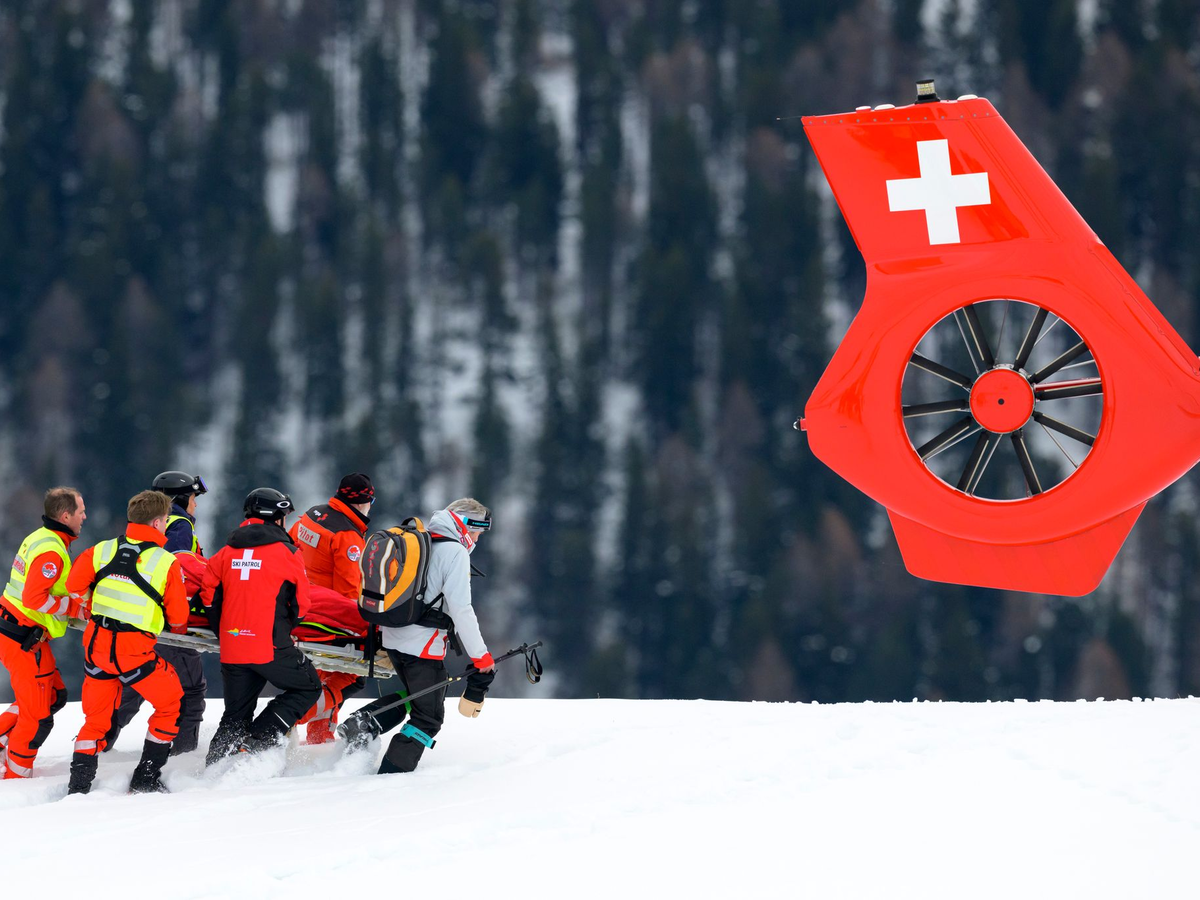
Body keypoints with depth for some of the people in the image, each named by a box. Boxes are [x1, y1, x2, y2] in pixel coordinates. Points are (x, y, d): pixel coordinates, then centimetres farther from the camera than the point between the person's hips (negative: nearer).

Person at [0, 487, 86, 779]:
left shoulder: (39, 538, 9)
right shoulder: (51, 552, -22)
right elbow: (34, 599, -28)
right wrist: (72, 606, -17)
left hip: (24, 633, 10)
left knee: (54, 696, 20)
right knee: (37, 716, -2)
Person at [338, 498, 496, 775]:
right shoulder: (455, 552, -13)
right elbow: (461, 610, -18)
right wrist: (482, 659, -15)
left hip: (393, 638, 8)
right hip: (423, 645, -8)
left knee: (416, 696, 26)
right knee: (429, 717, 3)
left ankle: (364, 723, 5)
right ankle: (391, 773, -3)